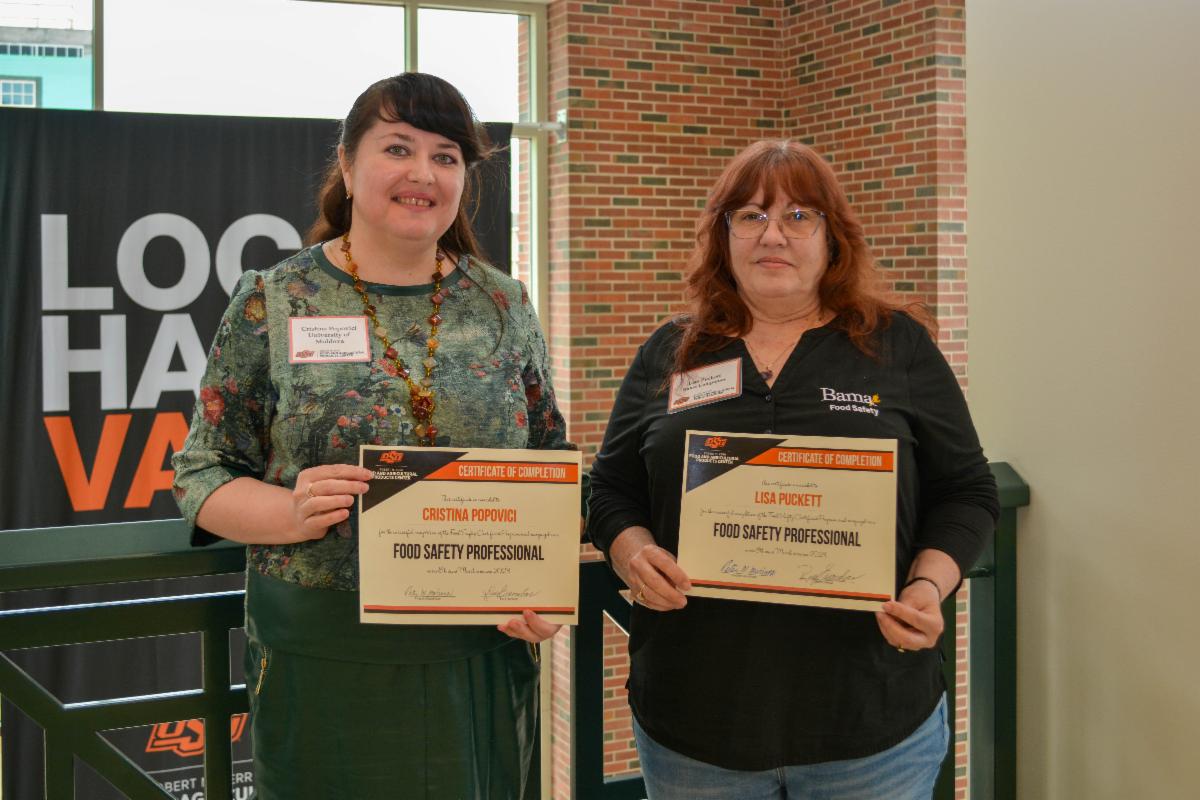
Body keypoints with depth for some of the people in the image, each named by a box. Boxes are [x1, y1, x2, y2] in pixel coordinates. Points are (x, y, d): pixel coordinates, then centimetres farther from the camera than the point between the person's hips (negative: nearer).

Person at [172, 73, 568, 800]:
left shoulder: (504, 305, 6)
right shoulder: (273, 302, -1)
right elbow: (202, 474, 1)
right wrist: (293, 513, -18)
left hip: (480, 655, 2)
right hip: (322, 658, -2)